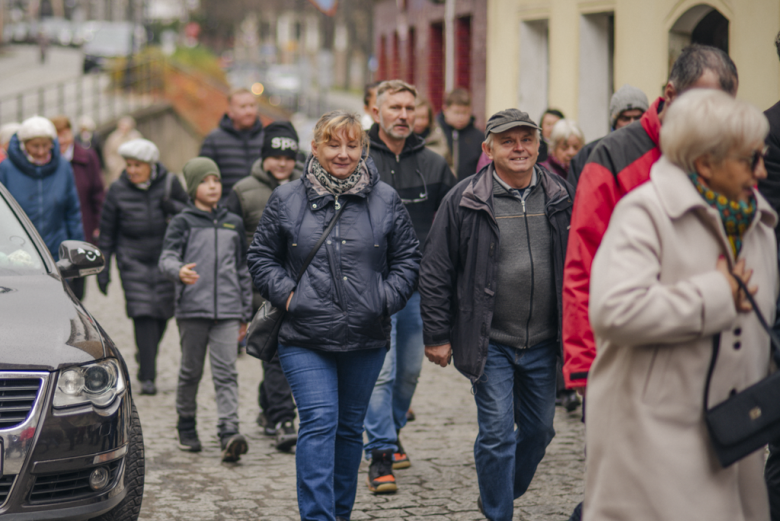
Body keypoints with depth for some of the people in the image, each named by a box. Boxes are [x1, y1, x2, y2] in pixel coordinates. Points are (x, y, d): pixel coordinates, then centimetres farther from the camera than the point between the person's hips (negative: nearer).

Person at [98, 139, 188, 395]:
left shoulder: (169, 183, -2)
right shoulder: (118, 190, -2)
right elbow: (107, 231, 5)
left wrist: (173, 207, -15)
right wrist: (103, 268, 5)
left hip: (165, 258, 1)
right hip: (133, 261, -1)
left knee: (162, 312, 5)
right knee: (143, 314, -12)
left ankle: (146, 354, 35)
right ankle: (147, 377, -11)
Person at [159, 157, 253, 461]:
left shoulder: (233, 224, 14)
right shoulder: (183, 223, 4)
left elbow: (243, 270, 19)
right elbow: (167, 257, -8)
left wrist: (245, 314, 17)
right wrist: (179, 272, -32)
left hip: (227, 311, 2)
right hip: (192, 308, -1)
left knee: (226, 373, -8)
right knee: (191, 371, 9)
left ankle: (229, 432, -16)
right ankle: (186, 427, 25)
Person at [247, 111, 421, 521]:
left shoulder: (385, 201, 4)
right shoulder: (286, 200, 1)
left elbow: (407, 259, 10)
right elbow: (261, 256, 8)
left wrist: (386, 299, -4)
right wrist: (286, 294, -5)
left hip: (366, 338, 2)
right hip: (305, 339, -2)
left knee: (350, 428, 14)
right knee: (319, 423, -14)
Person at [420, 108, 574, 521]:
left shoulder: (559, 197, 3)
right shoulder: (464, 201, -7)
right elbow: (435, 273, -3)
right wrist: (437, 336, -5)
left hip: (542, 343, 4)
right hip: (489, 343, -4)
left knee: (539, 429, 14)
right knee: (497, 433, -5)